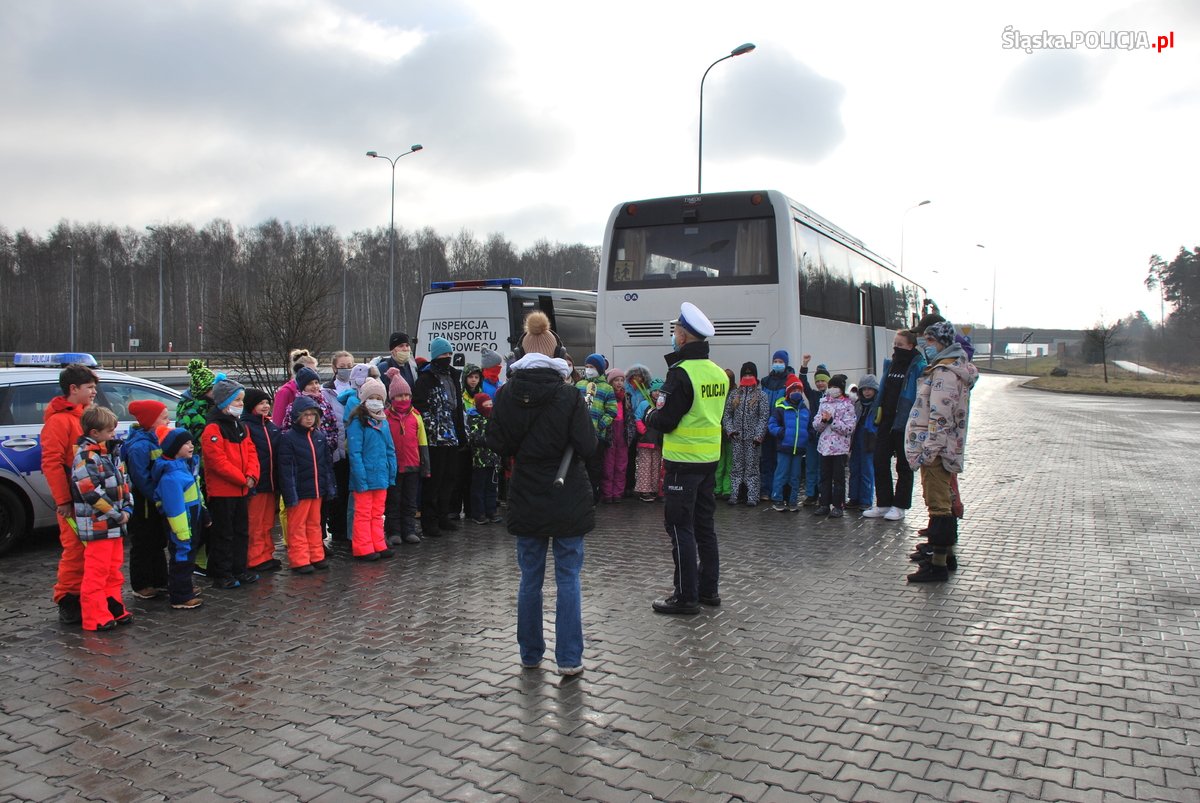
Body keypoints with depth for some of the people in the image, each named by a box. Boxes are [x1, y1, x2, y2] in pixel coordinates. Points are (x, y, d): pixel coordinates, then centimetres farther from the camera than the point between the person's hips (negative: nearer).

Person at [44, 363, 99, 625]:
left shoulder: (86, 415, 16)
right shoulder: (59, 420, -12)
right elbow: (51, 463, -17)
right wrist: (63, 500, -19)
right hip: (73, 501, -8)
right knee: (75, 550, -3)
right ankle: (68, 603, 7)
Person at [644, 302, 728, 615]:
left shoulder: (681, 373, -18)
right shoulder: (718, 373, 7)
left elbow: (664, 422, -18)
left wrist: (649, 414, 3)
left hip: (683, 462, -8)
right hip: (710, 459, 8)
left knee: (681, 527, 0)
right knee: (704, 524, 16)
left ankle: (686, 596, 6)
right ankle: (709, 589, 25)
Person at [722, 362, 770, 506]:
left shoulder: (761, 394, 2)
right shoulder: (734, 393, 10)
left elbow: (764, 416, -4)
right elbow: (727, 414, 8)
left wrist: (759, 435, -12)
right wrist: (730, 429, -6)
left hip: (753, 438, -2)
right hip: (736, 437, 3)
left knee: (752, 468, 0)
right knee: (736, 467, 5)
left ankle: (752, 497, 3)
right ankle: (734, 495, 9)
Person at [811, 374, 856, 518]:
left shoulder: (847, 405, -4)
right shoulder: (824, 403, 11)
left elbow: (849, 428, -12)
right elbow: (816, 426, 8)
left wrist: (831, 420, -17)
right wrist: (823, 420, -12)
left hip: (840, 447, -5)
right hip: (825, 445, 5)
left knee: (839, 477, 1)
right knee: (825, 476, 9)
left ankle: (838, 506, 8)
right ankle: (824, 504, 16)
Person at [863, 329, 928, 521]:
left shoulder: (918, 367, -10)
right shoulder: (890, 364, 12)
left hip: (904, 424, -7)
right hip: (886, 422, 7)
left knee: (904, 465, 6)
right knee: (880, 462, 8)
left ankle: (899, 506, 15)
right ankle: (883, 504, 17)